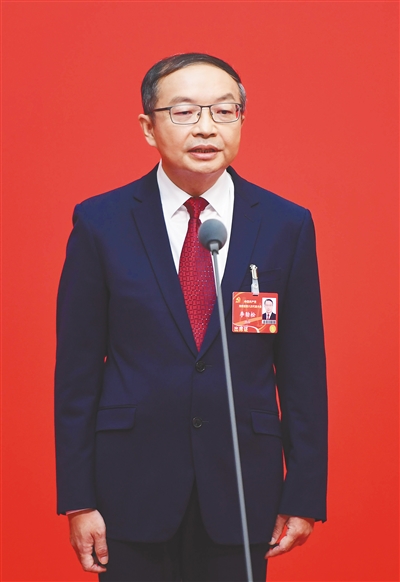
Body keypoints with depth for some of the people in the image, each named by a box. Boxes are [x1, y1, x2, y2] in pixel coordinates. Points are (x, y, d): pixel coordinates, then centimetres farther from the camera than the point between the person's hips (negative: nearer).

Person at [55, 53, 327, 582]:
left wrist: (303, 496, 1)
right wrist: (79, 499, -4)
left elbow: (303, 371, 2)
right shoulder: (100, 222, -2)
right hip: (133, 485, -1)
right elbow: (77, 370, -1)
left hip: (242, 491, 1)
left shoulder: (287, 225, 0)